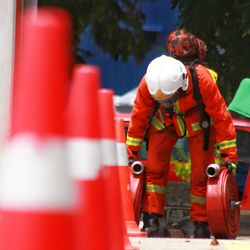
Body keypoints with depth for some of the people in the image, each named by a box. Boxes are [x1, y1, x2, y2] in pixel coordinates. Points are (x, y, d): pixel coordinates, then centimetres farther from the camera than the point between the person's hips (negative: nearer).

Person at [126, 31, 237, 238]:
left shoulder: (202, 80, -38)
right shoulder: (147, 84, -31)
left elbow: (221, 117, -25)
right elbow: (138, 117, -12)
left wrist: (228, 155, -22)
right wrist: (132, 151, -7)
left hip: (198, 124, -2)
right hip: (164, 123, 2)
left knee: (201, 173, -6)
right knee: (154, 169, -9)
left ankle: (201, 224, 4)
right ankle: (151, 219, -5)